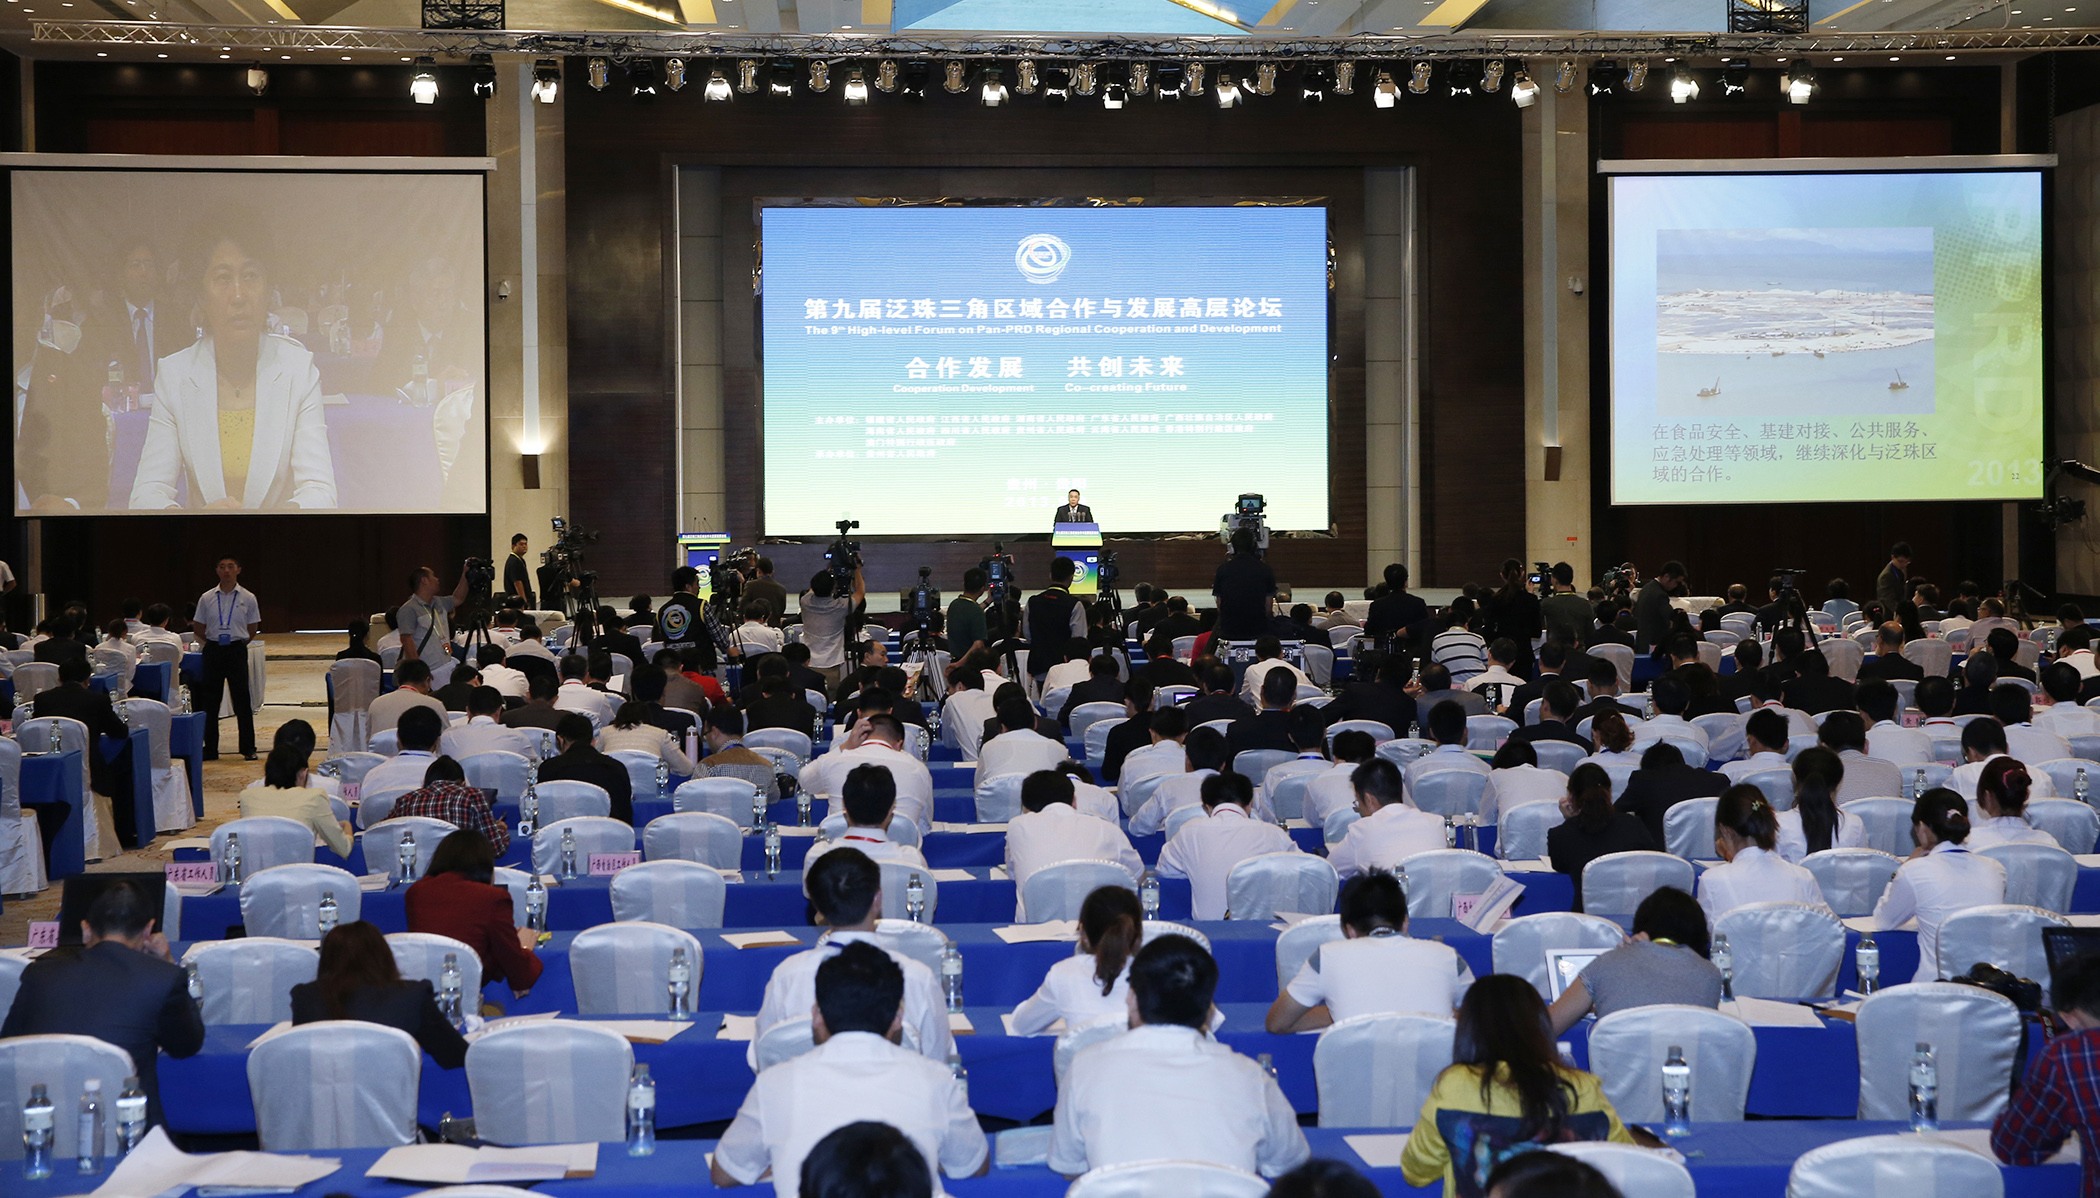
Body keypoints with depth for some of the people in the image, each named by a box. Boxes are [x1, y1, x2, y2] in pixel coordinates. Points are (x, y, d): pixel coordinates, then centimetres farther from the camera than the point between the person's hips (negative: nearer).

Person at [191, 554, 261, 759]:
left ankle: (248, 748, 5)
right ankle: (210, 749, 11)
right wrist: (212, 643, 7)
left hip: (237, 650, -2)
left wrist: (238, 644, 5)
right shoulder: (207, 598, 4)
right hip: (213, 650, 2)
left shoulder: (248, 598, 1)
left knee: (242, 699, -1)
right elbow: (199, 627, 13)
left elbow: (253, 628, 9)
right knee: (209, 700, 4)